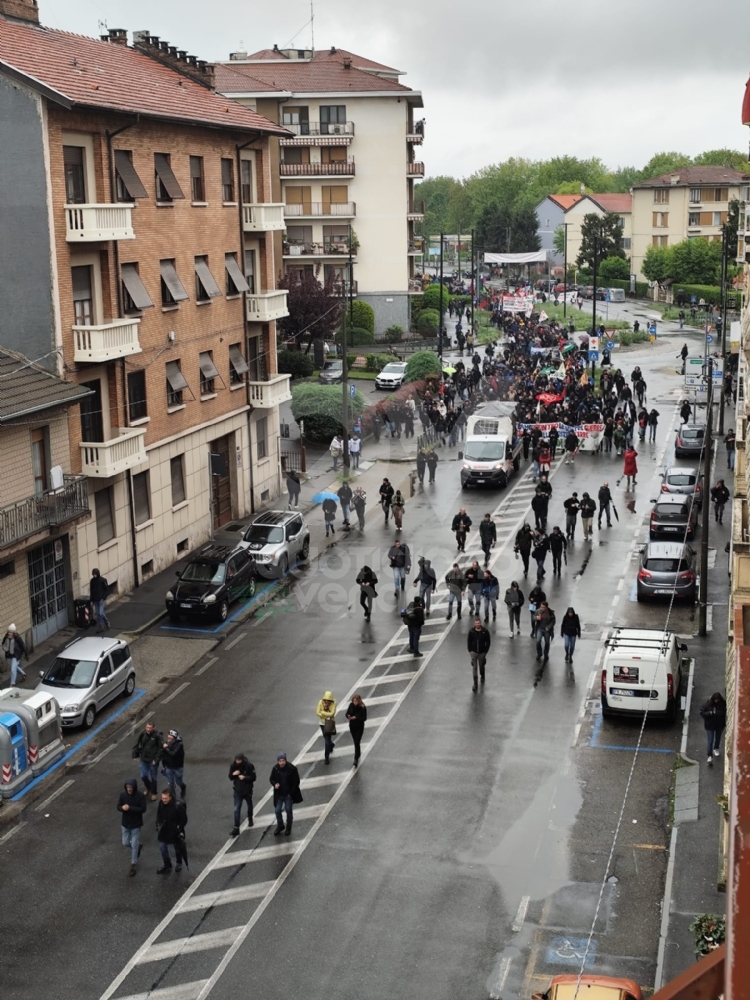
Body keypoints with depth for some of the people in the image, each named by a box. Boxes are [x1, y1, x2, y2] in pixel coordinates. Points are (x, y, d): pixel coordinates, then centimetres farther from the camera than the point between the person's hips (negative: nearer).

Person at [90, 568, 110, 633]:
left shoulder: (103, 580, -9)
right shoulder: (92, 581, 5)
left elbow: (107, 589, -6)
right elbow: (91, 590, 13)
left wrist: (103, 598, -13)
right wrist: (91, 599, 9)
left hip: (101, 599, -5)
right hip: (95, 600, 5)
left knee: (100, 613, -11)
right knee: (97, 613, 8)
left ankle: (106, 621, 12)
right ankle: (100, 627, 18)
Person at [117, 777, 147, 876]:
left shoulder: (140, 795, -19)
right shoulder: (123, 794, -9)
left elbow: (143, 809, -22)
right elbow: (118, 807, -3)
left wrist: (130, 808, -31)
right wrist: (123, 808, -28)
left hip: (136, 824, -4)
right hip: (125, 823, 4)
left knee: (134, 845, 4)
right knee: (125, 843, 13)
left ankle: (133, 864, 19)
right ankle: (138, 847, 44)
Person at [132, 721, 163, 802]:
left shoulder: (158, 736, -19)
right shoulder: (143, 734, -8)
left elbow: (160, 749, -15)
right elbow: (137, 745, 3)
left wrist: (156, 759, -18)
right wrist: (135, 755, 1)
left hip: (153, 761, -4)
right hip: (144, 760, 4)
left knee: (153, 777, 10)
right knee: (143, 776, 11)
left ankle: (153, 793, 29)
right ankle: (148, 788, 40)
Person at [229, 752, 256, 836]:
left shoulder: (249, 766, -18)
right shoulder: (233, 766, -10)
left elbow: (253, 778, -14)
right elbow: (230, 777, 0)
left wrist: (245, 777, -30)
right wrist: (233, 774, -22)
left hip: (247, 790, -1)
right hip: (237, 791, 1)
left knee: (249, 805, 23)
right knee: (237, 809, -7)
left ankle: (250, 819, 51)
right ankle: (236, 828, -6)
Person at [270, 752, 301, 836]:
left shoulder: (292, 769, -17)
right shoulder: (275, 768, -10)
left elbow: (296, 781, -9)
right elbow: (271, 778, 5)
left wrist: (291, 793, -12)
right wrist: (274, 784, -17)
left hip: (289, 794, -2)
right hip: (279, 794, 2)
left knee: (289, 811, 10)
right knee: (277, 811, 7)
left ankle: (288, 828, 31)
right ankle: (280, 826, 34)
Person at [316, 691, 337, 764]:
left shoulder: (333, 703, -17)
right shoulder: (321, 702, -12)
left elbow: (332, 713, -25)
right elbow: (317, 712, -14)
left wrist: (322, 712, -20)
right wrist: (326, 716, -23)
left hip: (330, 723, -3)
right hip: (323, 723, 3)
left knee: (327, 739, -4)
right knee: (326, 738, 19)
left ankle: (327, 757, 6)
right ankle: (331, 745, 54)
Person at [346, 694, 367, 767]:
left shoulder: (363, 707, -21)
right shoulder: (351, 705, -10)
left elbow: (364, 718, -18)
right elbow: (347, 713, -2)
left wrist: (356, 718, -31)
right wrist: (348, 716, -26)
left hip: (359, 727, -5)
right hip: (352, 726, 5)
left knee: (357, 743, -7)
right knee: (355, 742, 19)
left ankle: (356, 759, -2)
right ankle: (358, 753, 44)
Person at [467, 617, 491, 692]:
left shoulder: (485, 631, -10)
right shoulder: (471, 632, -7)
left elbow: (488, 642, -2)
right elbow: (468, 642, 3)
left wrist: (486, 651, -5)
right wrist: (470, 650, -2)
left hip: (482, 652, 0)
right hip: (473, 652, 0)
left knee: (481, 666, 17)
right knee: (474, 667, -5)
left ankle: (482, 677, 48)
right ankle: (475, 684, -3)